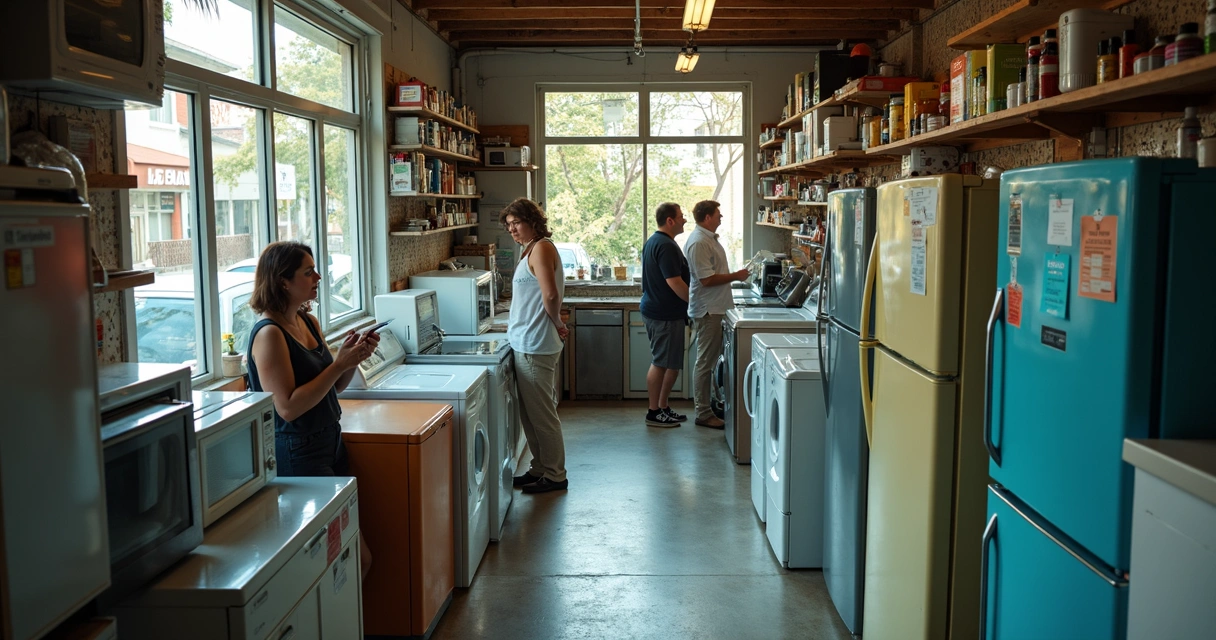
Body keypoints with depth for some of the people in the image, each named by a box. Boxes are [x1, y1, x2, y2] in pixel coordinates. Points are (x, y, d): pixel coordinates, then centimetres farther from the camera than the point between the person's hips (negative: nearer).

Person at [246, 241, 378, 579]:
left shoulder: (309, 323, 10)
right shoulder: (269, 334, -15)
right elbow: (288, 407, -21)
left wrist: (354, 357, -1)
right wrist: (339, 364, -20)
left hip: (329, 446, 9)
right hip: (296, 456, -9)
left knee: (358, 559, 11)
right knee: (357, 558, -5)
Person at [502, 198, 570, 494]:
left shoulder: (541, 248, -15)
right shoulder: (533, 250, 16)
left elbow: (550, 295, -23)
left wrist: (557, 324, -9)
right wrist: (523, 325, 11)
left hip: (536, 347, -10)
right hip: (527, 344, 10)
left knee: (542, 414, 0)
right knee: (530, 414, 17)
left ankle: (555, 476, 11)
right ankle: (540, 469, 28)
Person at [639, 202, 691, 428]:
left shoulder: (653, 241, 15)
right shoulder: (666, 246, -19)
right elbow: (675, 282, -24)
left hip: (655, 309, 11)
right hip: (665, 314, -11)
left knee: (670, 362, 16)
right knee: (661, 363, -3)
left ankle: (662, 407, 23)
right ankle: (654, 413, 5)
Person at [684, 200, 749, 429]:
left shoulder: (709, 238, 14)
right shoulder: (699, 242, -19)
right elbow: (707, 279, -24)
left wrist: (734, 275, 13)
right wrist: (736, 276, -15)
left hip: (713, 307, 11)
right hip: (707, 309, -11)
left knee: (709, 359, 16)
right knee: (705, 361, -4)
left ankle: (703, 403, 26)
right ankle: (702, 414, 3)